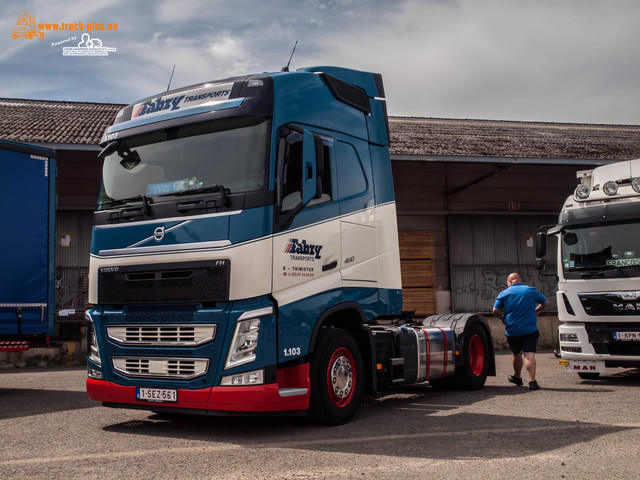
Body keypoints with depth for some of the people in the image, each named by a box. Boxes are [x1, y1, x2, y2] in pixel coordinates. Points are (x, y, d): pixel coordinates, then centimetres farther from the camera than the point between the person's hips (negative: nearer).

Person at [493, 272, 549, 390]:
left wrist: (503, 318, 15)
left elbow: (496, 311, -5)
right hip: (530, 329, -1)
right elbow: (545, 303, 13)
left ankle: (517, 377, 35)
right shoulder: (531, 290, 3)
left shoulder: (504, 293, 1)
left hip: (512, 330, 1)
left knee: (516, 354, 17)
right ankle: (532, 381, -16)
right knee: (530, 355, -7)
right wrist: (536, 311, 30)